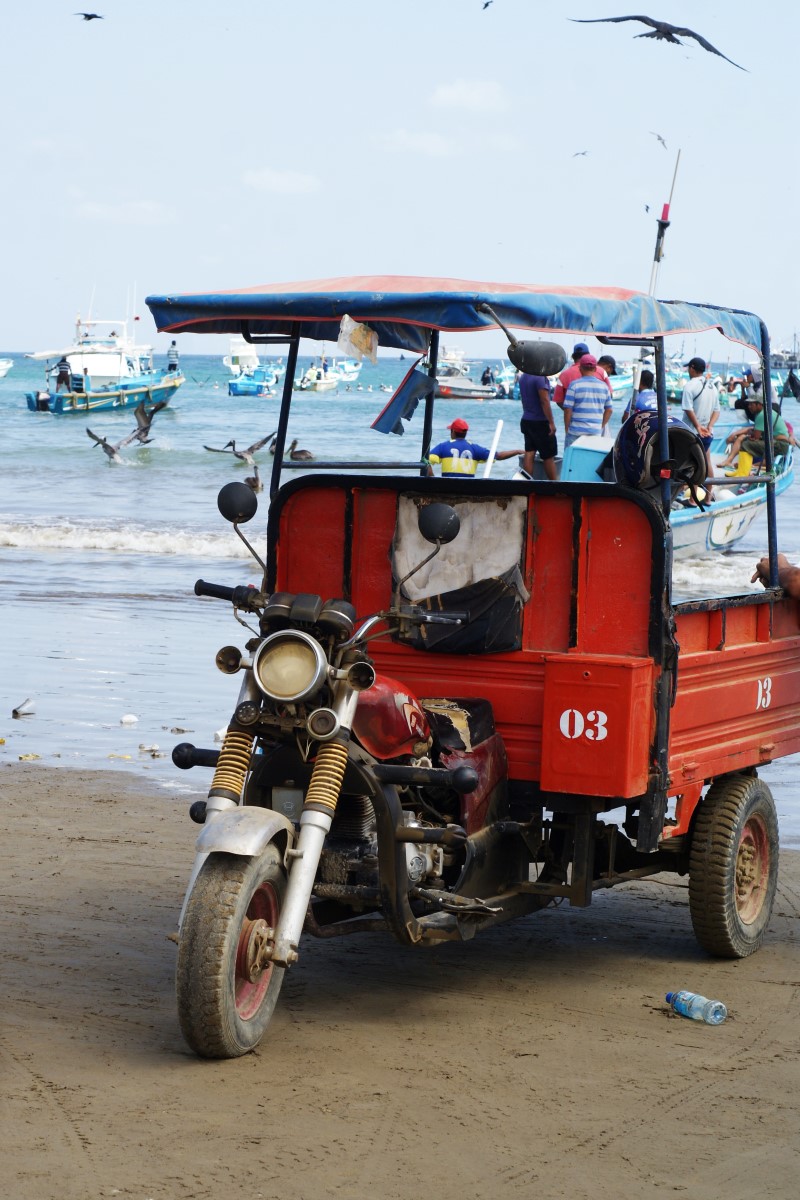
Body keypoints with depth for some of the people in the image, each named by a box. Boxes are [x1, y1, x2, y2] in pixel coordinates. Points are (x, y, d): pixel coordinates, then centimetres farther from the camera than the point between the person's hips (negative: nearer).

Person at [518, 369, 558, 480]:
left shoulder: (523, 376, 8)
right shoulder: (540, 377, -18)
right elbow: (544, 400, -21)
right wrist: (551, 423, -18)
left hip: (526, 420, 8)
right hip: (540, 422, -8)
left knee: (529, 453, 6)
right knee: (549, 456, 2)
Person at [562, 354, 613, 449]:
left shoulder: (574, 385, -7)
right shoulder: (604, 386, 6)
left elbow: (568, 410, -8)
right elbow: (609, 410, 11)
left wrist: (566, 428, 3)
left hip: (576, 432, -3)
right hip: (596, 432, 3)